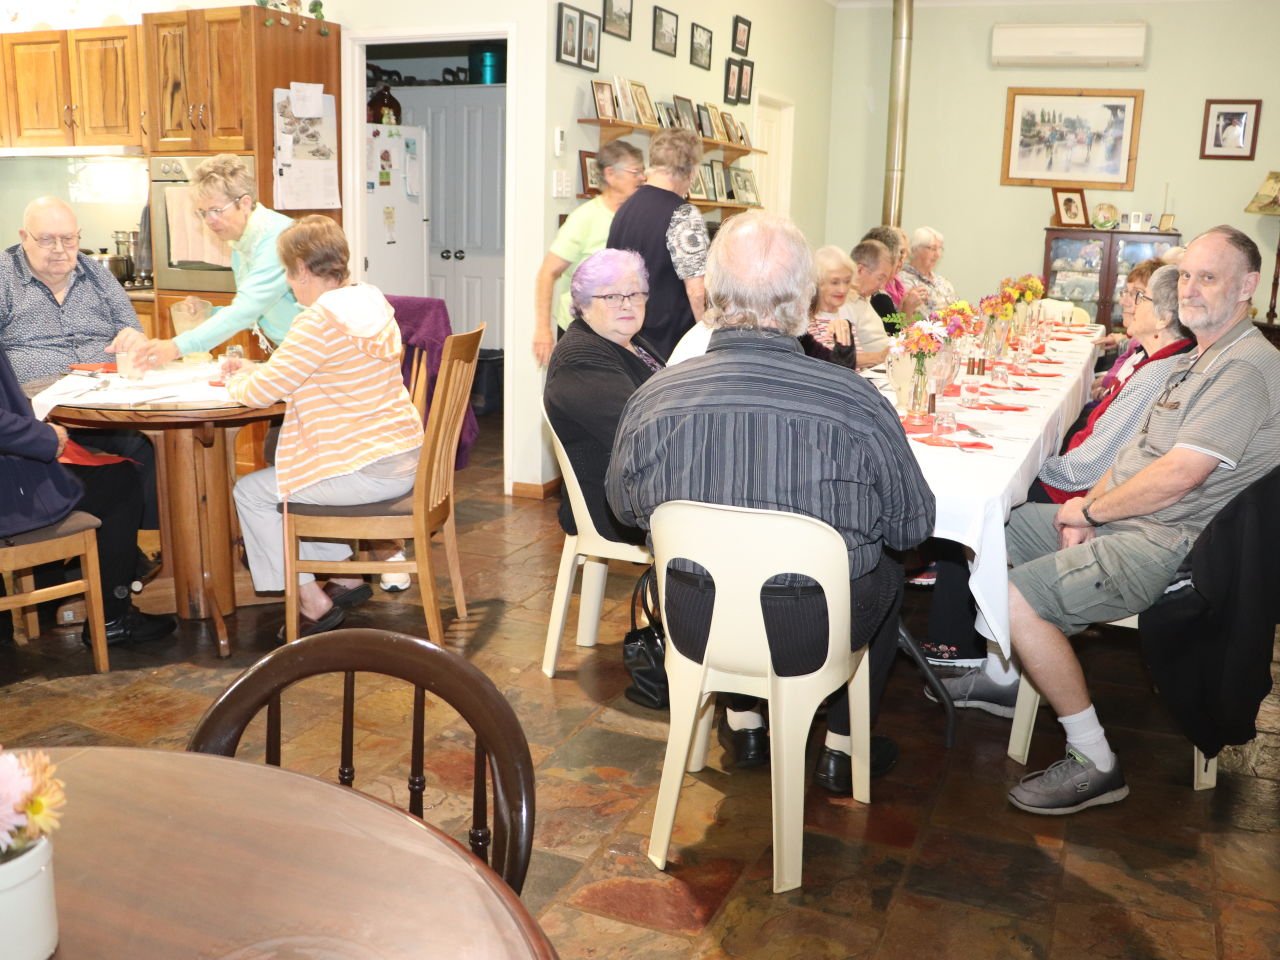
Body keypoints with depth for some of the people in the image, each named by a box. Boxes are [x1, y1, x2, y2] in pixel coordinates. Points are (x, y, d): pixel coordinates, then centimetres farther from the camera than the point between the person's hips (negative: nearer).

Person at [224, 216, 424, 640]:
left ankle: (312, 603, 11)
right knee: (282, 470, 28)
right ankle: (346, 578, 30)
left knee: (251, 491, 5)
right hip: (402, 459, 9)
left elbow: (262, 393, -17)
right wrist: (254, 370, 18)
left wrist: (236, 382, 5)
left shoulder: (319, 320, -20)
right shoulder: (369, 301, 9)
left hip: (369, 473, -9)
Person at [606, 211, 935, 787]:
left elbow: (625, 508, 3)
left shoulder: (653, 398, -16)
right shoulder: (854, 401, -22)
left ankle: (743, 723, 44)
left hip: (697, 626, 2)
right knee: (885, 569, 29)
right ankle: (841, 746, 37)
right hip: (815, 631, -2)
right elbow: (912, 527, -7)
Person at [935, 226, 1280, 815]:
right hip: (1122, 521, 11)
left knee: (1018, 598, -26)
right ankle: (1002, 677, 26)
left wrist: (1090, 510, -12)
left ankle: (1095, 764, -12)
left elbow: (1177, 477, -26)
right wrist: (1089, 506, -1)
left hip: (1163, 544, -11)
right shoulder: (1196, 361, 15)